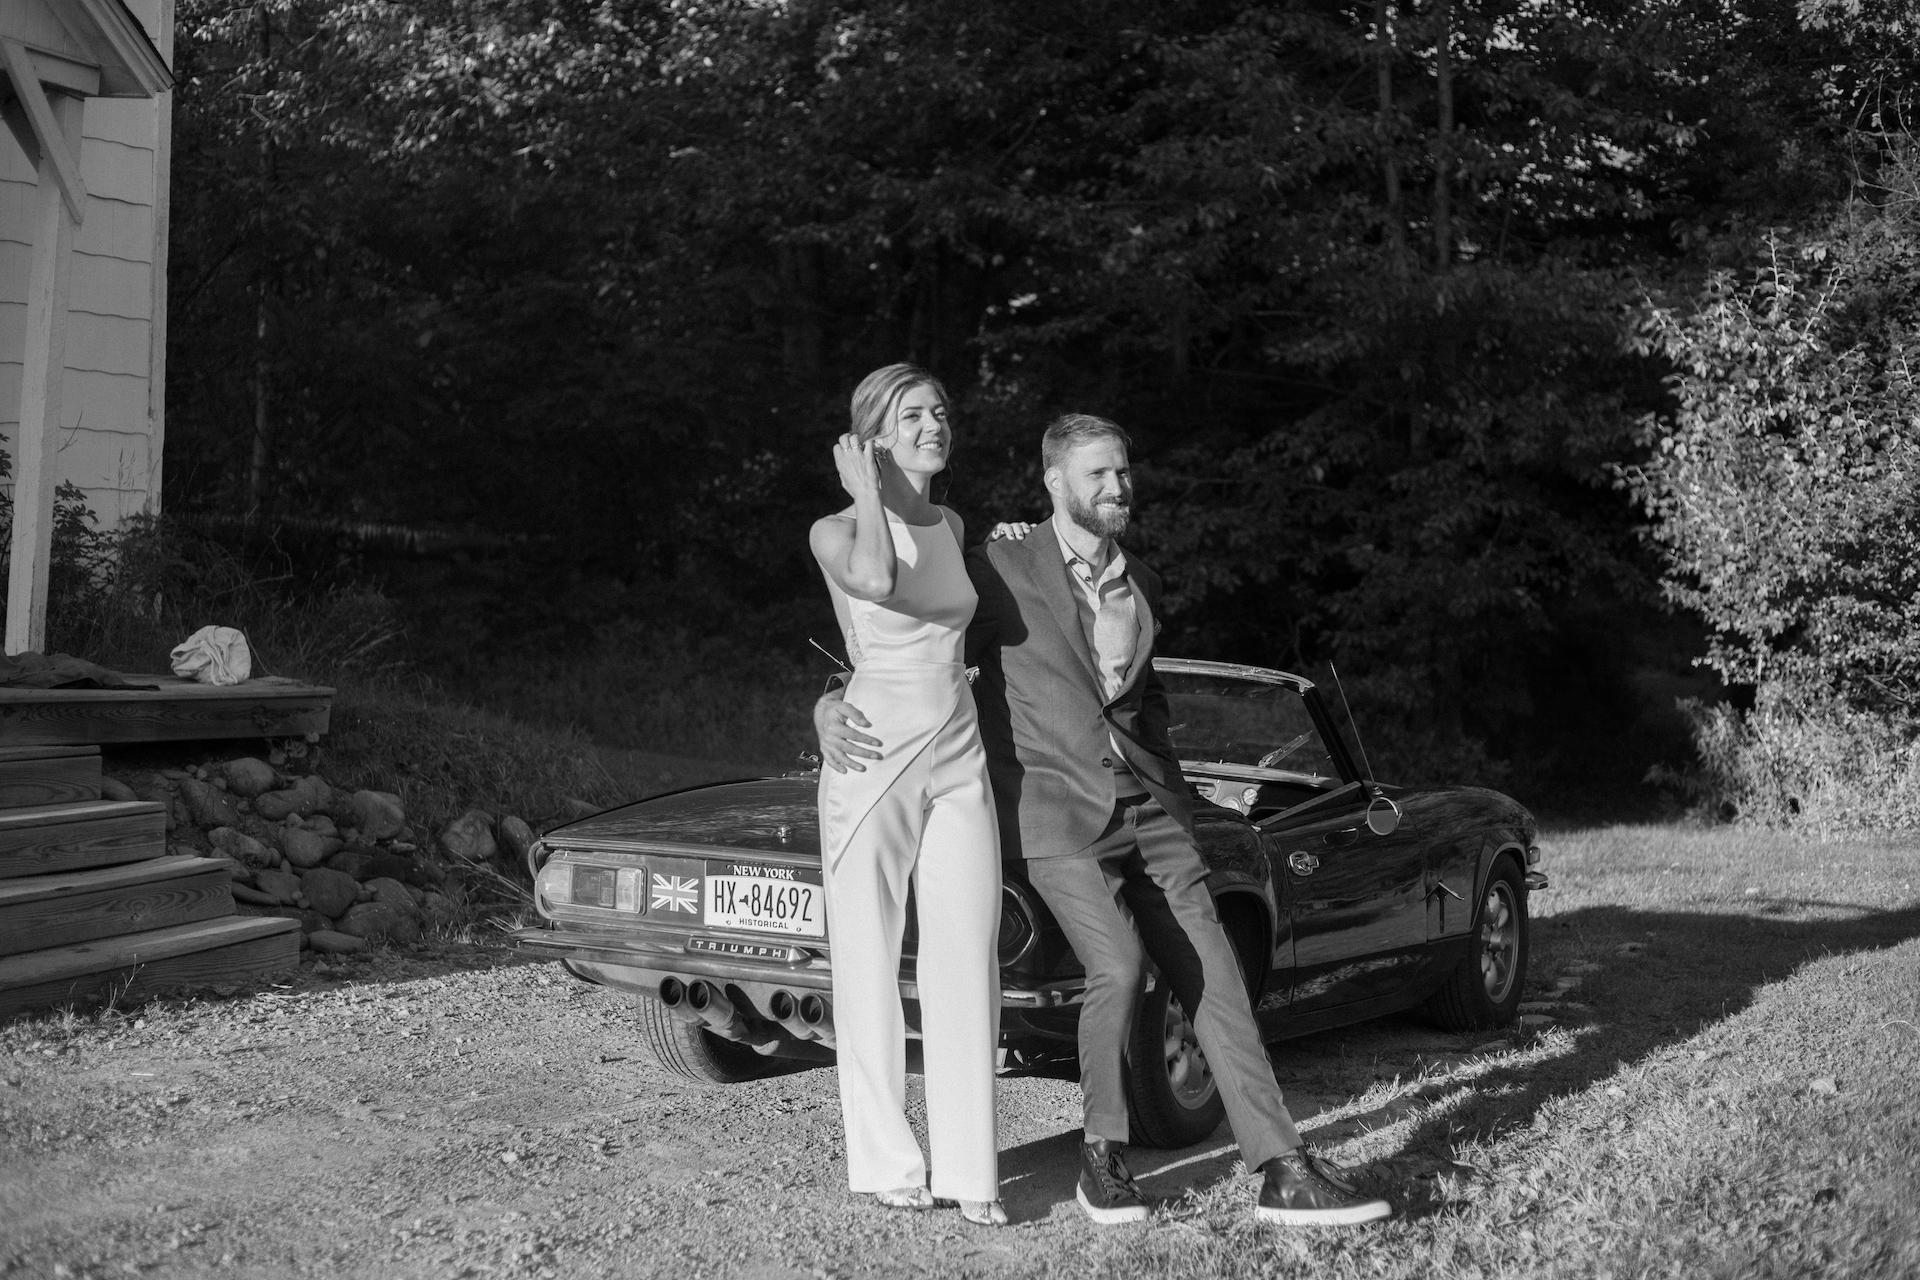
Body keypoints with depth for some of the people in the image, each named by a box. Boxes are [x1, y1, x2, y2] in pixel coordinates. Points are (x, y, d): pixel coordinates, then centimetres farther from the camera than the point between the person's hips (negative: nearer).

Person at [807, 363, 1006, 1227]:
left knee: (965, 964, 0)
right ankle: (885, 1162, 13)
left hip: (960, 763, 5)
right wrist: (868, 494, -15)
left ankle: (968, 1167, 6)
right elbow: (875, 582, -29)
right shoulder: (837, 531, -5)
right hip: (871, 758, -4)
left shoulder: (954, 527, 12)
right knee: (869, 964, 2)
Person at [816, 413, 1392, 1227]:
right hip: (1054, 812, -6)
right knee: (1119, 968, -23)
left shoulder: (1140, 582, 14)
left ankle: (1283, 1174, 1)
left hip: (1147, 808, 6)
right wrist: (832, 710, -22)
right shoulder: (1003, 570, -5)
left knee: (1212, 976, -2)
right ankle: (1102, 1158, -1)